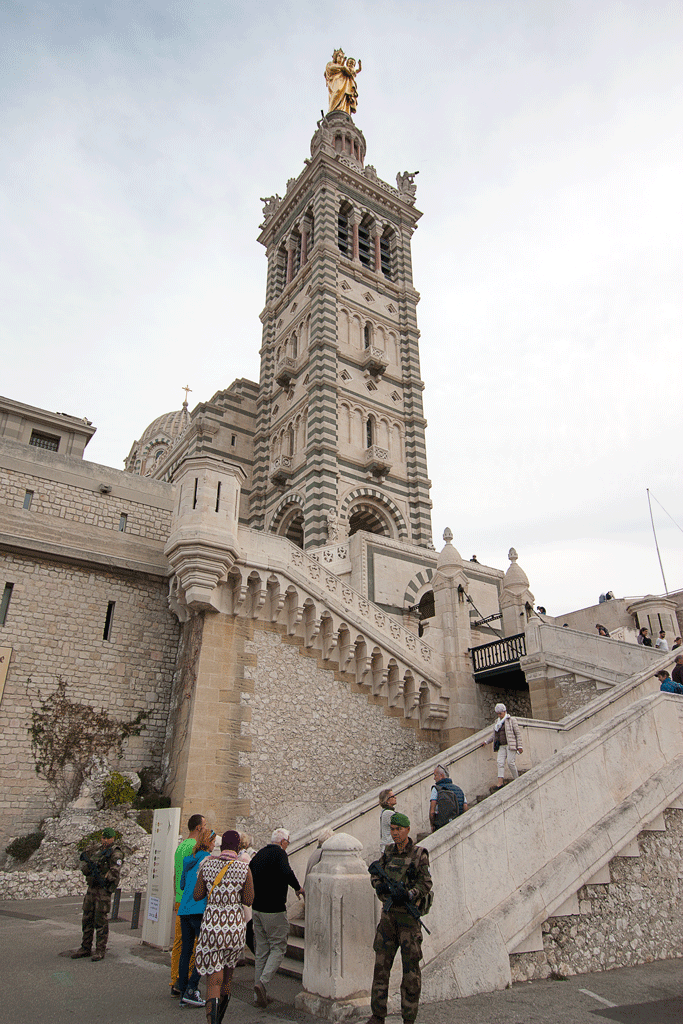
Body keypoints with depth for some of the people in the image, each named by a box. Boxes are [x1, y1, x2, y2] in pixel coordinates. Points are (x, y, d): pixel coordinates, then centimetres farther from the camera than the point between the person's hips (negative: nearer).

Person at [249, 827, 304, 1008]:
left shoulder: (259, 854, 12)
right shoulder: (279, 852, -11)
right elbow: (286, 872, -29)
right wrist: (298, 888, -16)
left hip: (257, 908, 7)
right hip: (274, 909, -7)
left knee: (261, 950, 13)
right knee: (278, 947, 3)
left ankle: (258, 994, 15)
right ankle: (263, 982, -13)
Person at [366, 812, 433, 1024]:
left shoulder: (419, 854, -8)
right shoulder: (389, 851, 6)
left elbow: (426, 883, -13)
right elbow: (375, 874, 9)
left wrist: (409, 895, -28)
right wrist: (379, 885, -12)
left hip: (409, 914, -4)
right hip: (388, 913, 5)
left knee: (411, 966, 2)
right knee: (381, 963, 9)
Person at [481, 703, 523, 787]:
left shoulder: (511, 720, -1)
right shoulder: (497, 722, 16)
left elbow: (518, 733, -4)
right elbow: (494, 735, 28)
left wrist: (519, 746, -10)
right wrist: (486, 741, 21)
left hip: (510, 745, -6)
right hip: (501, 746, 6)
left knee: (510, 762, -11)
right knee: (500, 763, -8)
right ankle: (500, 782, -17)